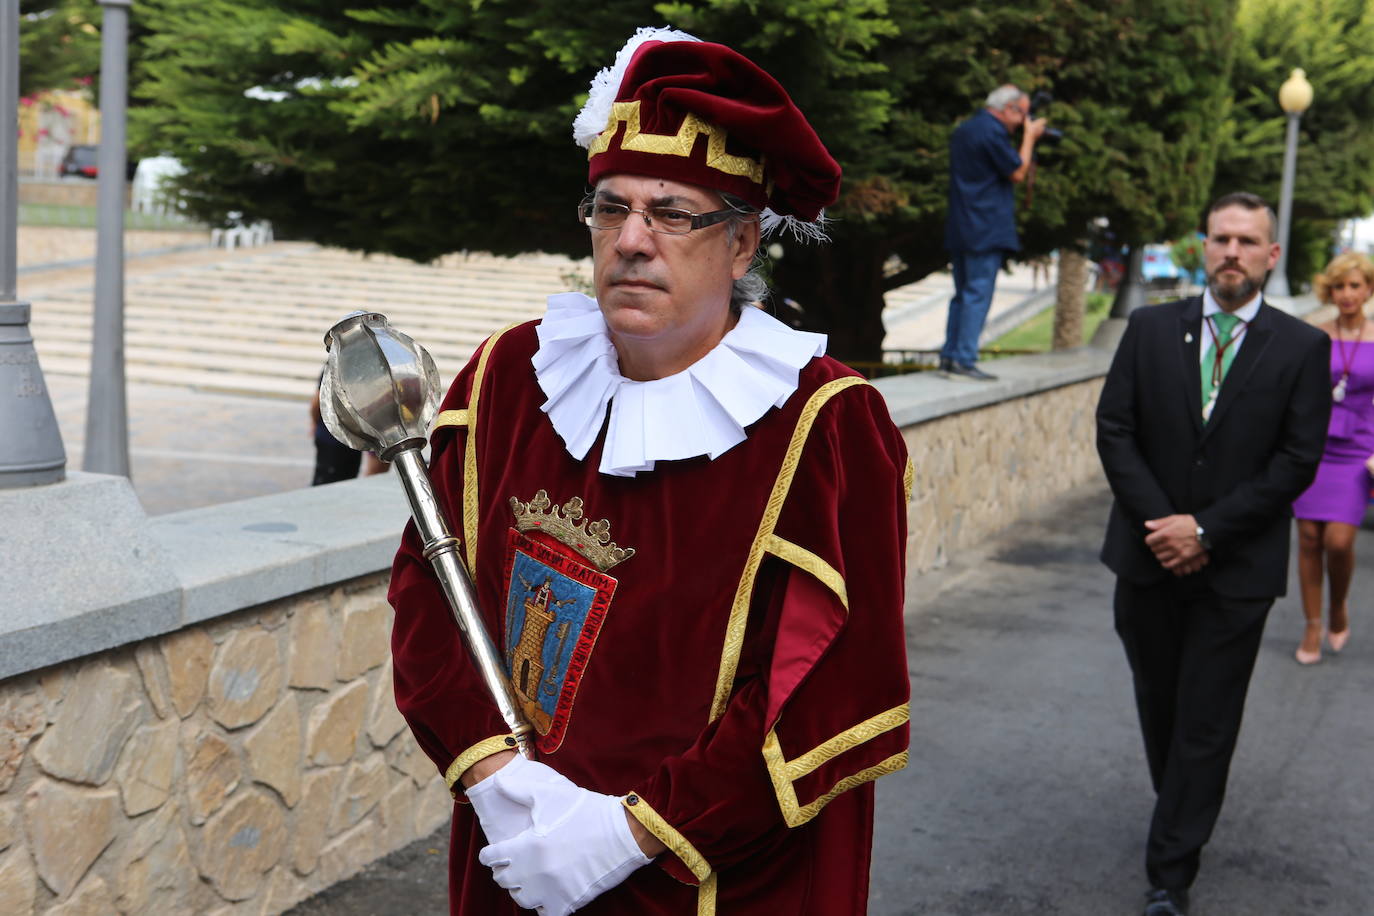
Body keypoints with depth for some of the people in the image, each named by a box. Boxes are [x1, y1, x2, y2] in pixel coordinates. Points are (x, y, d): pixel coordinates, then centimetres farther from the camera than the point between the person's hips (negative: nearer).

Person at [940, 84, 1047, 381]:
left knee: (963, 293, 14)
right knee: (978, 294, -7)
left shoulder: (964, 130, 17)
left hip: (959, 230, 9)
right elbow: (1018, 173, -9)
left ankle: (949, 356, 14)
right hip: (986, 230, -9)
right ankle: (964, 361, -9)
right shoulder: (992, 132, -13)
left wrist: (1026, 136, 18)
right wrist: (1029, 137, 3)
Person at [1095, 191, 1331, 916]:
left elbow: (1298, 459, -8)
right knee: (1158, 702, 16)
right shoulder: (1150, 329, 3)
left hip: (1236, 567, -2)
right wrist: (1161, 523, -11)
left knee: (1207, 721, 1)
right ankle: (1181, 810, 39)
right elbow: (1115, 430, 0)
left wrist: (1206, 530, -14)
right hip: (1150, 556, 3)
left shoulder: (1302, 348, -3)